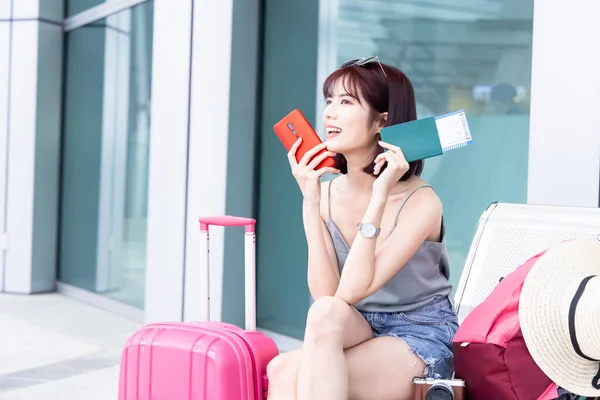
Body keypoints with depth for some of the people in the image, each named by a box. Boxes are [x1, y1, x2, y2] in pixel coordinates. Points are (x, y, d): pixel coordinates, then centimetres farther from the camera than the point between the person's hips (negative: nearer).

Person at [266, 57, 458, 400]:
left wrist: (379, 197, -29)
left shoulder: (421, 202, -17)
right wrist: (310, 202, -17)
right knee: (324, 312, -31)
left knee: (286, 371, -27)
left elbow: (350, 292, -25)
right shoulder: (328, 194, -3)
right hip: (359, 332, 5)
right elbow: (325, 296, -13)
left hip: (419, 341, -5)